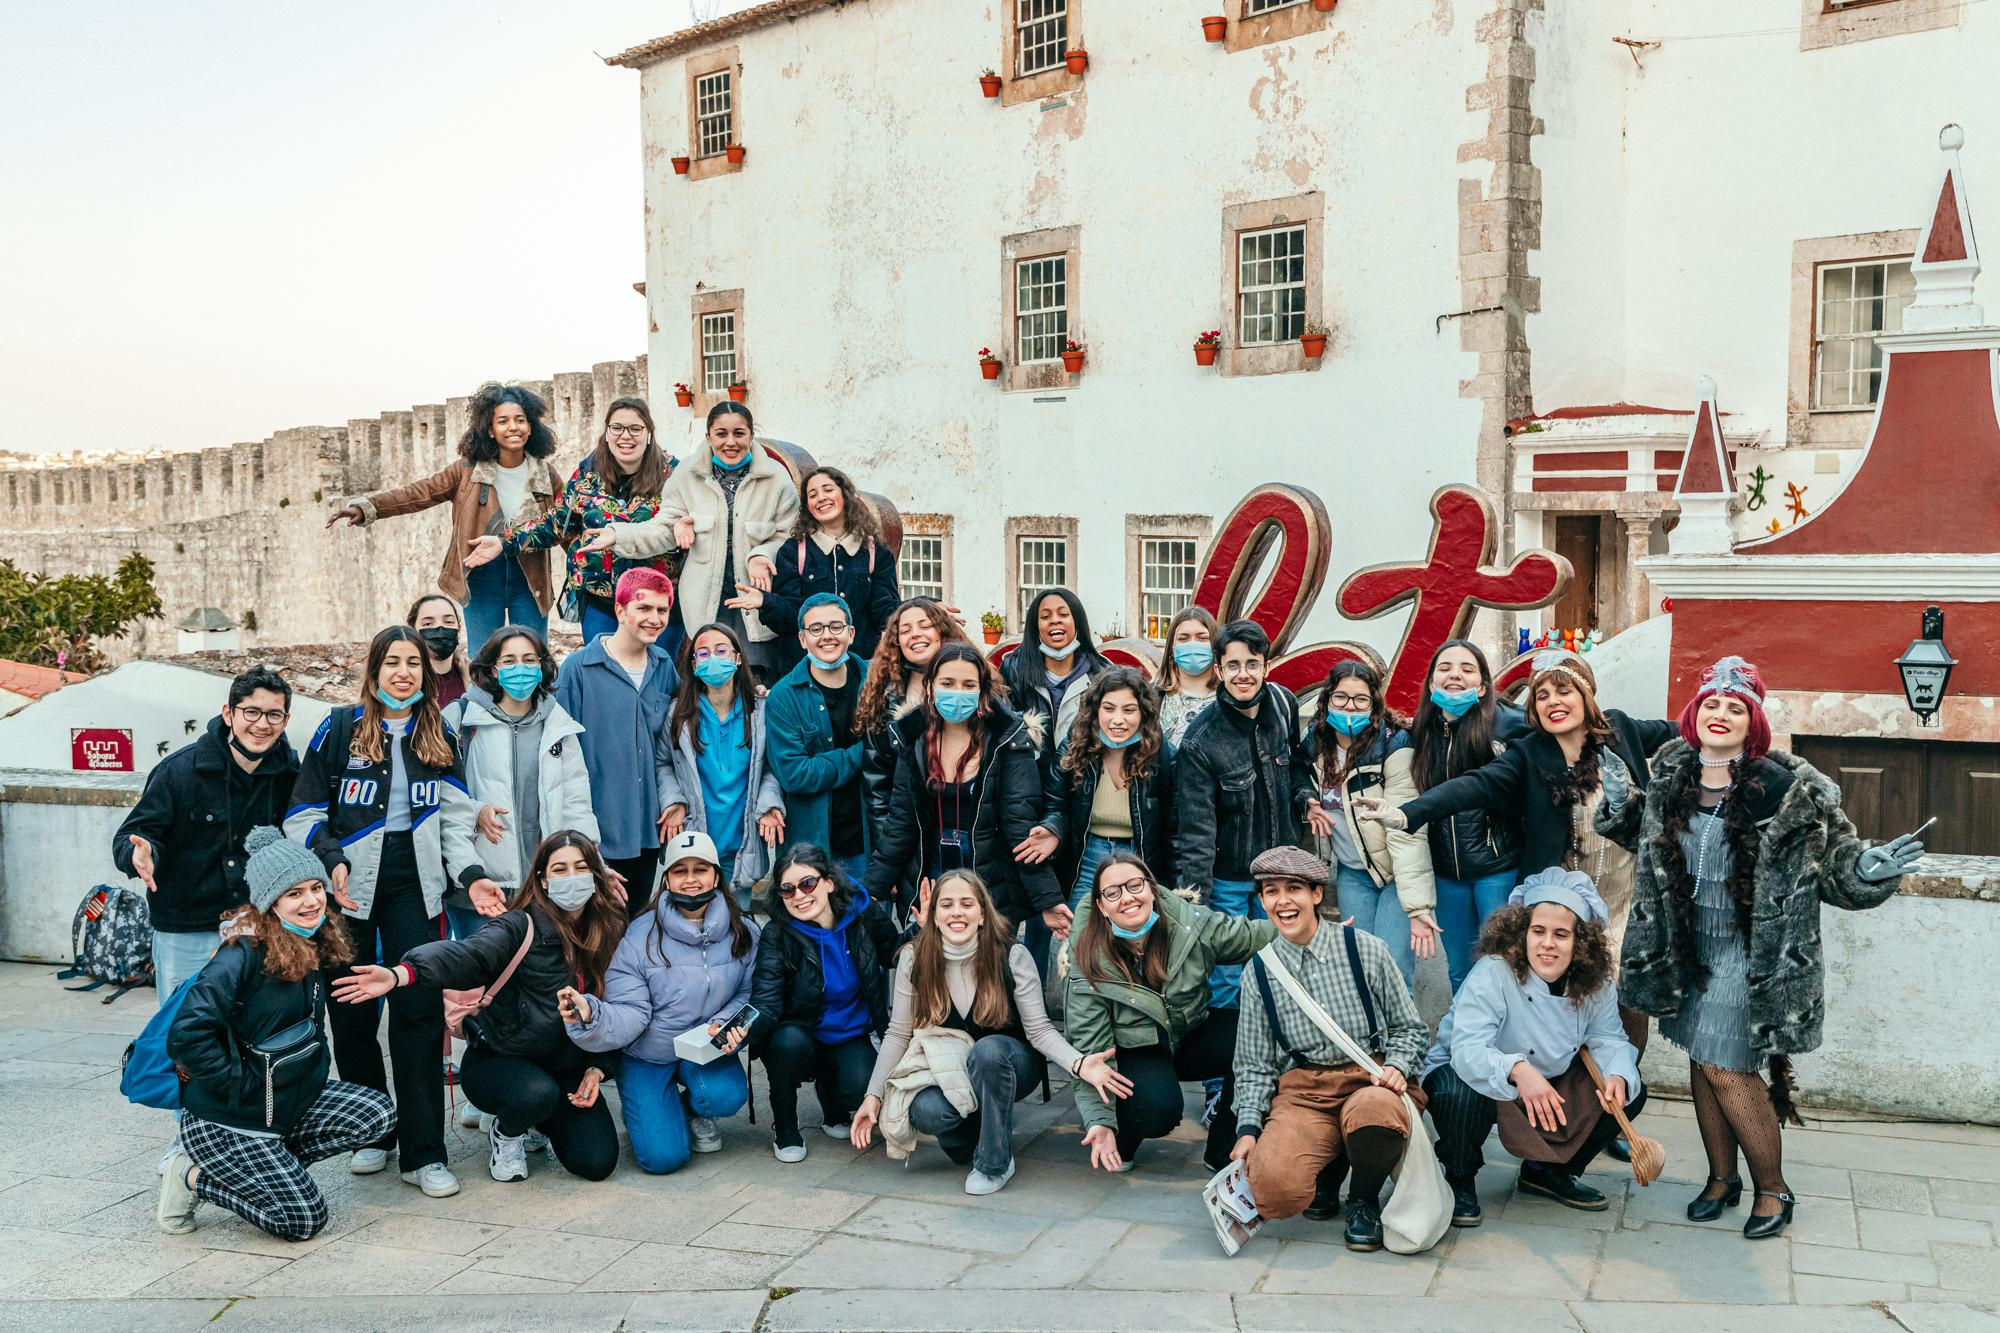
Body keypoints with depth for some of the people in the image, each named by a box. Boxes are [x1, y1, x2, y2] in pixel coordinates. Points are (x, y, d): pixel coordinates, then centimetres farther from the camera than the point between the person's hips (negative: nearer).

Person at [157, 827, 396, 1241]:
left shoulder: (314, 951, 4)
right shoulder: (243, 955, -21)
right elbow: (188, 1033, -29)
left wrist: (310, 1080, 4)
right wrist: (240, 1086, -22)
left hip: (290, 1105, 8)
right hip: (226, 1121, -8)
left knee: (378, 1113, -8)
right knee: (303, 1218, -9)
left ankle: (263, 1166, 4)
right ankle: (193, 1177, 8)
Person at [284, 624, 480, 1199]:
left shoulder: (440, 738, 8)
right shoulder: (340, 728, 0)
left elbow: (455, 818, 9)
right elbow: (305, 812, 1)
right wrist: (332, 861, -14)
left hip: (413, 886, 1)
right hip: (348, 888, -1)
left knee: (421, 1010, -6)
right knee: (353, 1012, 5)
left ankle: (424, 1152, -1)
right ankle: (371, 1134, 23)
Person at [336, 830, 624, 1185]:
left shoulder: (608, 934, -1)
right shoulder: (521, 927, -16)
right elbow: (467, 955, -36)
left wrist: (596, 1068, -1)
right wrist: (401, 974, -54)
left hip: (566, 1068, 4)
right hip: (496, 1061, -4)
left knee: (597, 1163, -13)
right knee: (537, 1093, -37)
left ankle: (546, 1123, 22)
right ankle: (505, 1132, 1)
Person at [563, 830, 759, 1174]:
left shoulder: (742, 933, -8)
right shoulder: (640, 935, -16)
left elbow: (748, 993, -2)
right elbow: (630, 1012, -21)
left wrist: (728, 1024, -24)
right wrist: (591, 1016, -42)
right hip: (646, 1055, -2)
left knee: (726, 1096, -31)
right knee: (663, 1156, -16)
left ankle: (692, 1109, 9)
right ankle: (640, 1113, 21)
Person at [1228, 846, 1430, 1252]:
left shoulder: (1365, 950, 0)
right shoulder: (1258, 973, 6)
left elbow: (1410, 1027, 9)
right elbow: (1255, 1066, 12)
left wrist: (1397, 1067, -12)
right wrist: (1248, 1129, -2)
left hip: (1370, 1081, -1)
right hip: (1302, 1092, 1)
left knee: (1376, 1110, -40)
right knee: (1274, 1190, -28)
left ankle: (1364, 1201, -5)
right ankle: (1328, 1168, 11)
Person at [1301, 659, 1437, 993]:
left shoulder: (1393, 746, -17)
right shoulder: (1316, 744, 1)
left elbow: (1406, 831, -23)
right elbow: (1310, 793, 23)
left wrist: (1417, 906, -29)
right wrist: (1309, 804, -1)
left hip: (1399, 875, -5)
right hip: (1351, 874, 5)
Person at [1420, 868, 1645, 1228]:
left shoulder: (1596, 985, -10)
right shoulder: (1492, 973, -31)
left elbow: (1608, 1039, -7)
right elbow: (1467, 1049, -40)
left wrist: (1618, 1077, -31)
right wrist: (1517, 1070, -60)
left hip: (1550, 1082, 6)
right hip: (1468, 1073, -6)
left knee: (1628, 1092, -6)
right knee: (1462, 1094, -40)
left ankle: (1550, 1172, 15)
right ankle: (1459, 1181, -7)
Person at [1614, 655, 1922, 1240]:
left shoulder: (1787, 790, -17)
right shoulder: (1671, 777, -1)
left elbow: (1836, 862, -12)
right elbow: (1651, 841, 20)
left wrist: (1870, 869, -31)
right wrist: (1621, 811, 4)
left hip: (1752, 952, -5)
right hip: (1690, 947, 5)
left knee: (1726, 1068, -4)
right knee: (1700, 1061, 13)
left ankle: (1773, 1188, 18)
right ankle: (1722, 1178, 32)